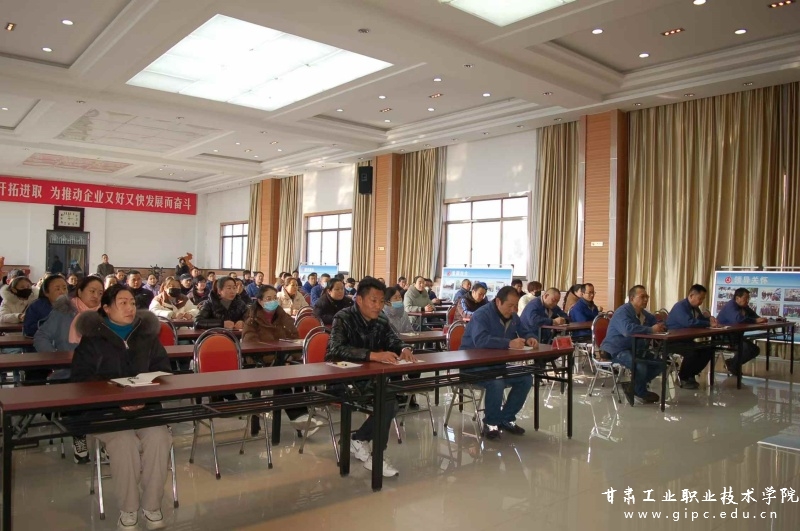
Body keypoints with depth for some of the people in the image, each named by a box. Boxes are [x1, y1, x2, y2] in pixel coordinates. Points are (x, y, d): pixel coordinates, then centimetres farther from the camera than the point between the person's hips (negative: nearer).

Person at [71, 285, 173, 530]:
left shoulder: (148, 335, 10)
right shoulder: (92, 338, 2)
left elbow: (163, 372, 7)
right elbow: (81, 379, -4)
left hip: (147, 406, 2)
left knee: (159, 438, -27)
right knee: (124, 442, -31)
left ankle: (152, 506, -7)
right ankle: (127, 509, -8)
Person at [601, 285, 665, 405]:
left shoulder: (645, 314, 13)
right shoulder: (623, 311, -18)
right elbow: (628, 329, -36)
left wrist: (660, 327, -9)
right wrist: (651, 329, -32)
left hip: (635, 349, 10)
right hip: (617, 350, -10)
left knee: (659, 363, 0)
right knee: (640, 366, -31)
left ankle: (633, 386, 7)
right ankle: (641, 392, -1)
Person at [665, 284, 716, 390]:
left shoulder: (695, 308, 11)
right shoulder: (680, 306, -18)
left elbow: (699, 321, 16)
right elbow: (688, 323, -33)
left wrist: (709, 318, -6)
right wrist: (709, 323, -25)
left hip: (686, 340, 9)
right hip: (673, 341, -9)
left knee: (709, 350, -5)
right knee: (693, 351, -32)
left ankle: (690, 375, 7)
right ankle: (682, 378, -8)